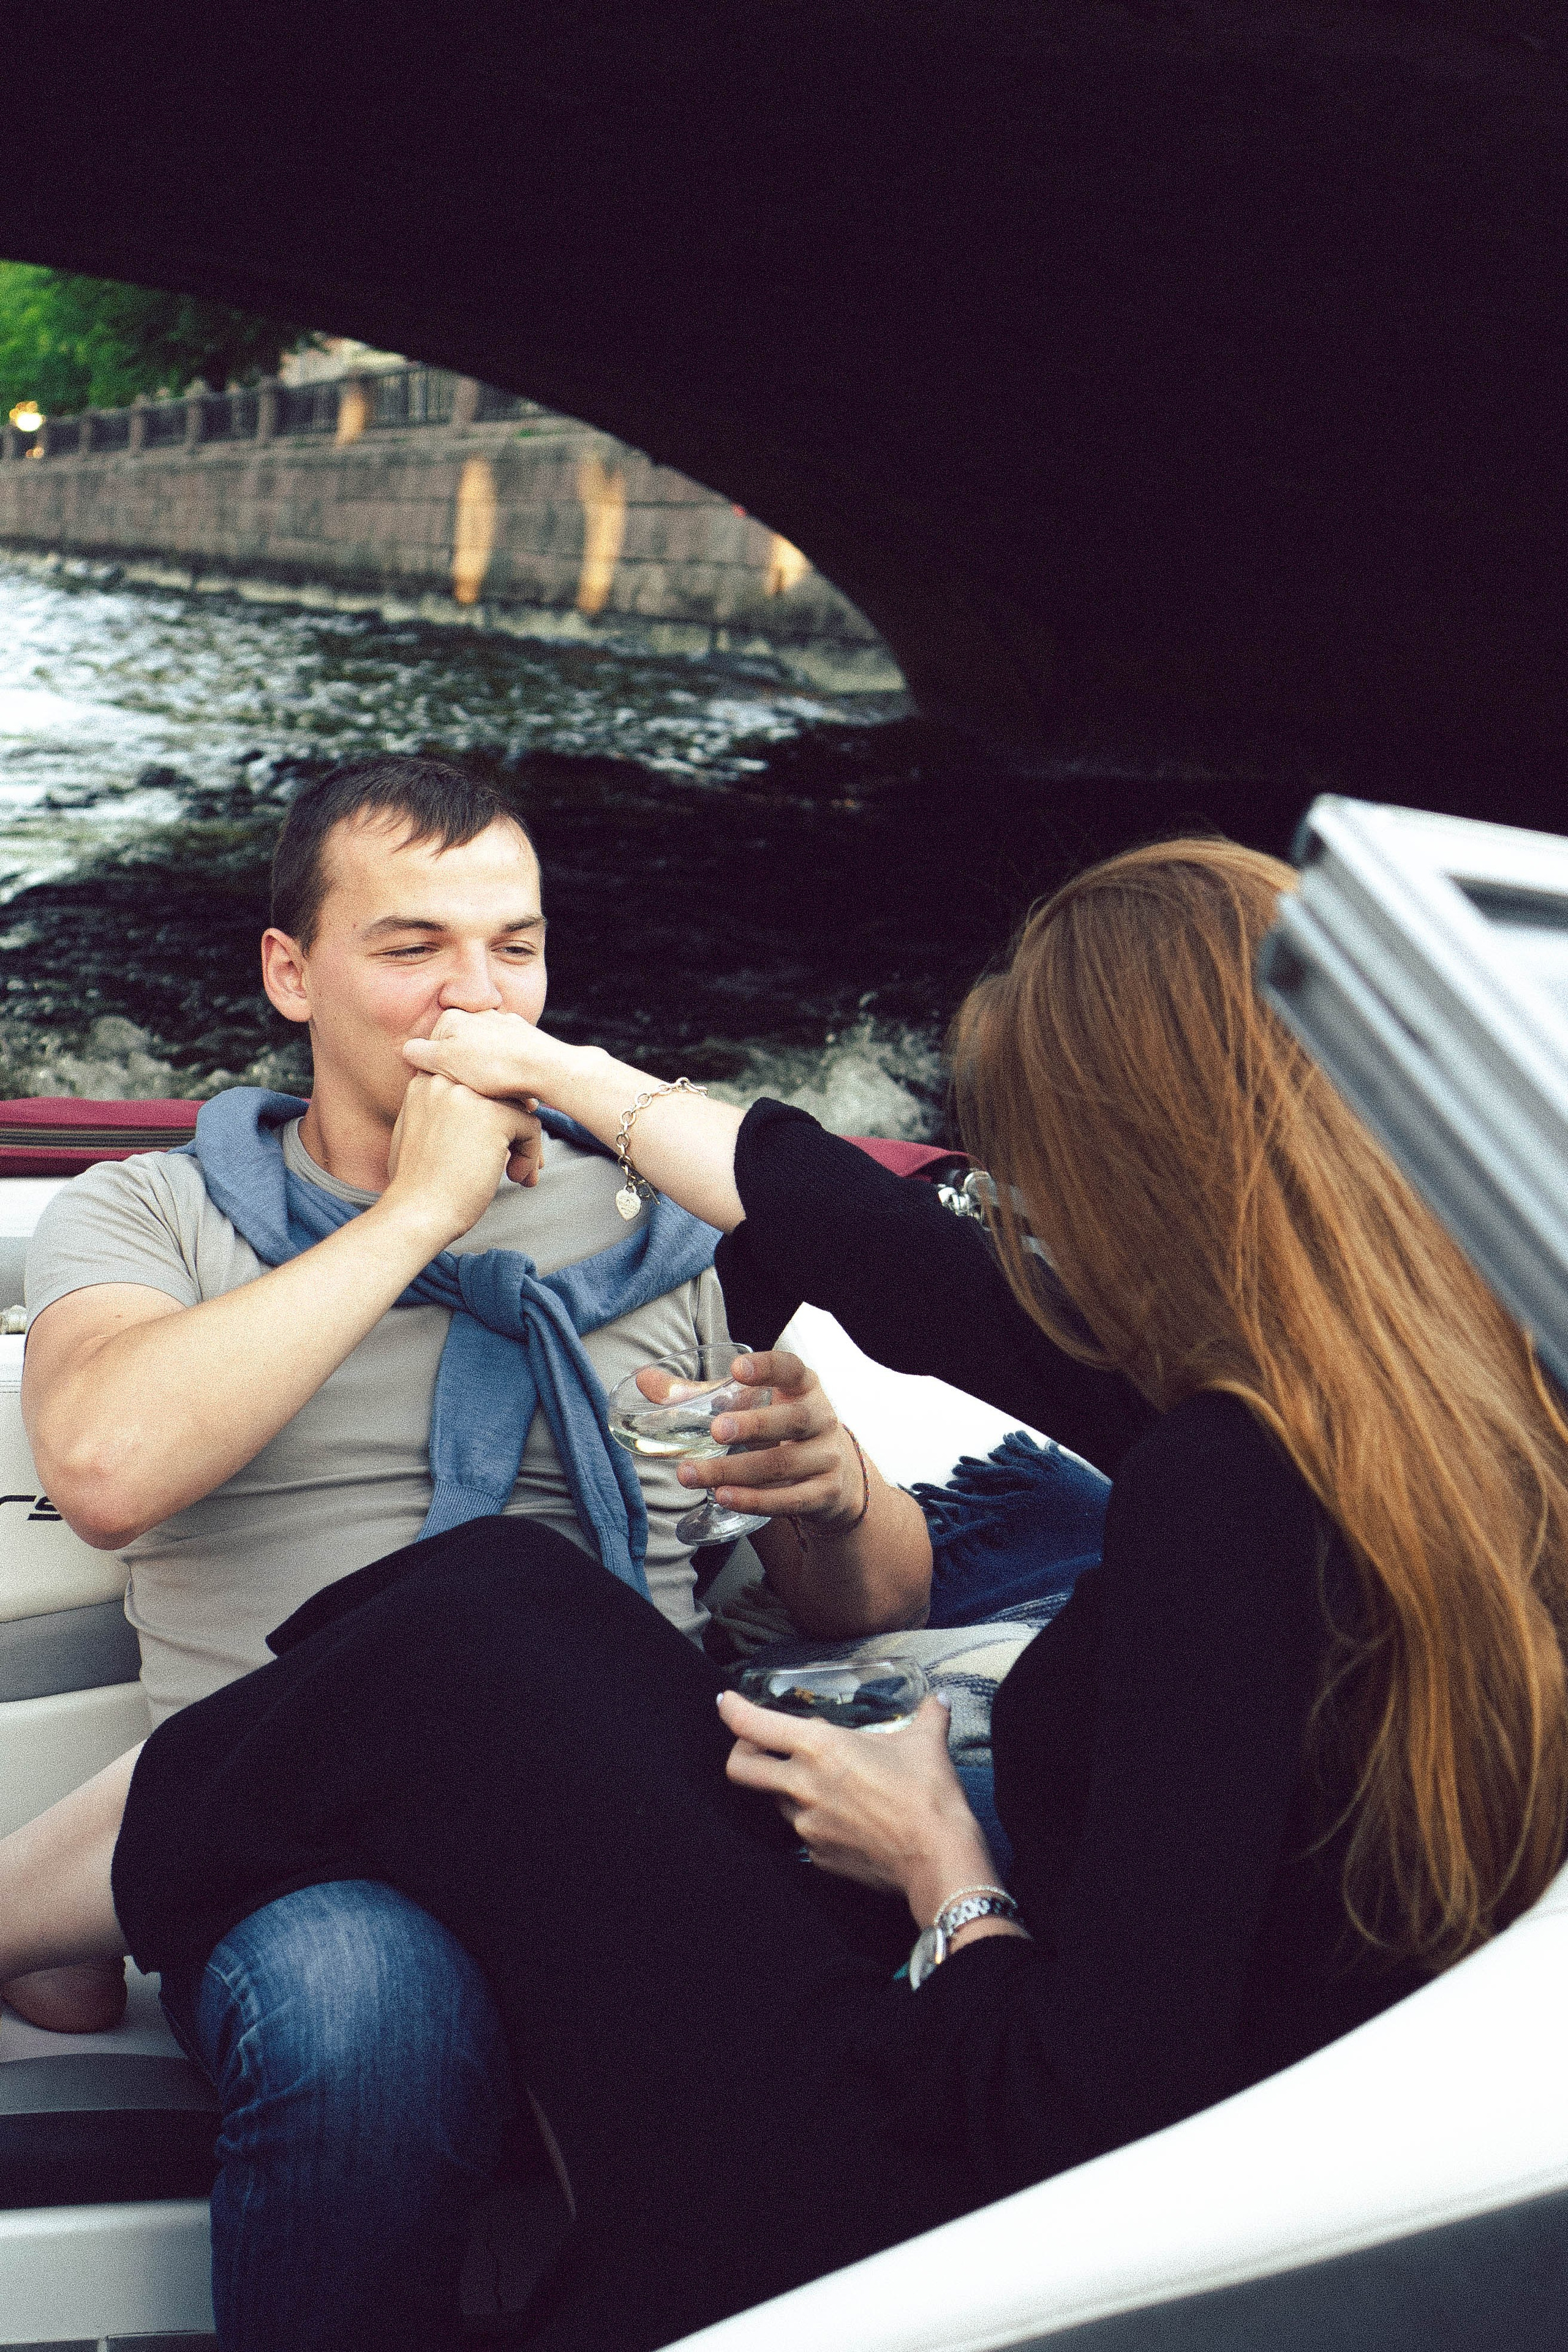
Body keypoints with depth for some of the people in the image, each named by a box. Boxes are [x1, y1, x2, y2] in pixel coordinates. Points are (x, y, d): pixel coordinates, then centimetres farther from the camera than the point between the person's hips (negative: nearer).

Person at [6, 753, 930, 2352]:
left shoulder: (666, 1228, 19)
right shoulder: (148, 1216, 13)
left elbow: (877, 1604, 17)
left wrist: (834, 1490, -8)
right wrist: (425, 1205, -5)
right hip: (295, 1836, -2)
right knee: (369, 2013, -38)